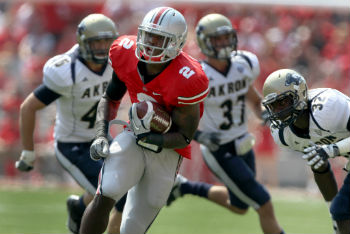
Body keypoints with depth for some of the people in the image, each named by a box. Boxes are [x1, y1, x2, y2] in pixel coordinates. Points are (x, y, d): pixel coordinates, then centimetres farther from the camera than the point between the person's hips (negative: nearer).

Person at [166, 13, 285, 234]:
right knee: (265, 206, -8)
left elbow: (254, 100, 12)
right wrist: (199, 135, -29)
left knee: (239, 206, 25)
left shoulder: (243, 65, -4)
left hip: (243, 145, 7)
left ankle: (184, 186, 41)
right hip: (220, 152, -7)